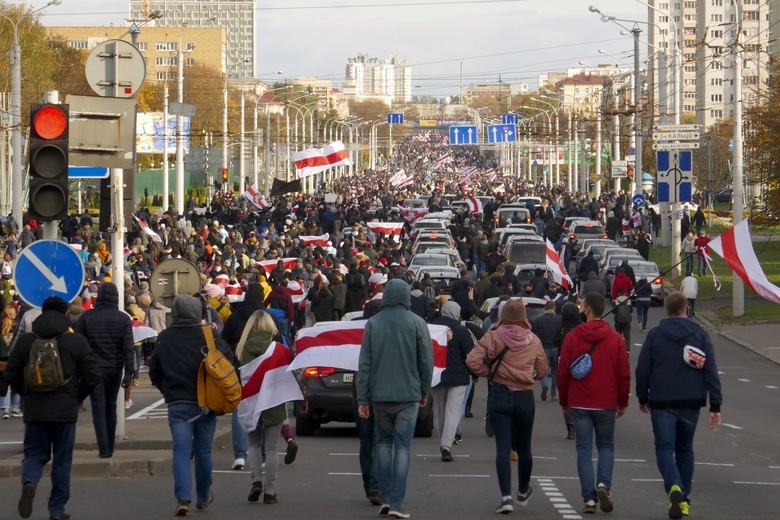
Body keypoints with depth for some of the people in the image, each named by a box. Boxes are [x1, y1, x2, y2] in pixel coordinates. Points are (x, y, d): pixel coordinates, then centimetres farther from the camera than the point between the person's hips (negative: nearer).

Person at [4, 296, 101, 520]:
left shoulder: (25, 341, 1)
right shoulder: (76, 342, -3)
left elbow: (11, 375, 3)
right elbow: (92, 376, -5)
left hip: (34, 409, 1)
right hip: (65, 409, -1)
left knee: (34, 454, 10)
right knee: (62, 459, 9)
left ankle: (29, 483, -22)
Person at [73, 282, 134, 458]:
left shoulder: (86, 317, -3)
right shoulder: (123, 319, -1)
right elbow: (128, 347, -6)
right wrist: (129, 372, -5)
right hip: (115, 369, 2)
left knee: (98, 409, -2)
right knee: (111, 407, 15)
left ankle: (104, 448, -13)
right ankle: (109, 447, 19)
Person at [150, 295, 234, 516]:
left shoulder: (163, 338, 0)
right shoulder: (208, 336, -8)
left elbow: (155, 373, 6)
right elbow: (228, 357, -7)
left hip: (176, 404, 1)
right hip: (205, 402, 0)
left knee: (181, 451, -3)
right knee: (203, 451, 14)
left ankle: (183, 498, -20)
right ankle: (204, 497, 28)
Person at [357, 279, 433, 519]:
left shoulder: (373, 324, -1)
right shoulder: (417, 324, -5)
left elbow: (365, 363, -1)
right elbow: (426, 361, -1)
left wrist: (362, 398, 2)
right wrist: (425, 391, 12)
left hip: (380, 394, 2)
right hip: (408, 394, -2)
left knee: (383, 442, 17)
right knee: (402, 446, 0)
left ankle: (385, 497, 12)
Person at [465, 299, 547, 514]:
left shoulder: (494, 337, -7)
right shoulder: (533, 340, 1)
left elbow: (472, 361, -16)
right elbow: (542, 370, 10)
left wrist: (488, 372, 0)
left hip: (500, 394, -2)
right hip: (525, 397, 2)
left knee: (503, 448, -4)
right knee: (524, 447, 18)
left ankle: (506, 496, -16)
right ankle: (523, 492, 36)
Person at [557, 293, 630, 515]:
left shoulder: (572, 338, -4)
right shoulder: (616, 339, -2)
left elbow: (563, 372, -1)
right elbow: (624, 374, 0)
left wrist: (564, 401, 12)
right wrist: (623, 402, 11)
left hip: (578, 404, -1)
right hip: (606, 404, 1)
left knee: (584, 449, 5)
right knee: (606, 446, 14)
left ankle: (589, 498, -1)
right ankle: (604, 483, -10)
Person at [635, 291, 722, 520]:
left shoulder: (655, 335, -2)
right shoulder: (700, 334, 1)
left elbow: (642, 370, 0)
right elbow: (711, 371, -2)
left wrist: (643, 398, 15)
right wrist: (715, 405, -1)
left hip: (662, 403, -2)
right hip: (691, 403, 2)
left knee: (664, 448, -2)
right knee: (685, 449, 17)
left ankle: (674, 486, -29)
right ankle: (684, 500, 18)